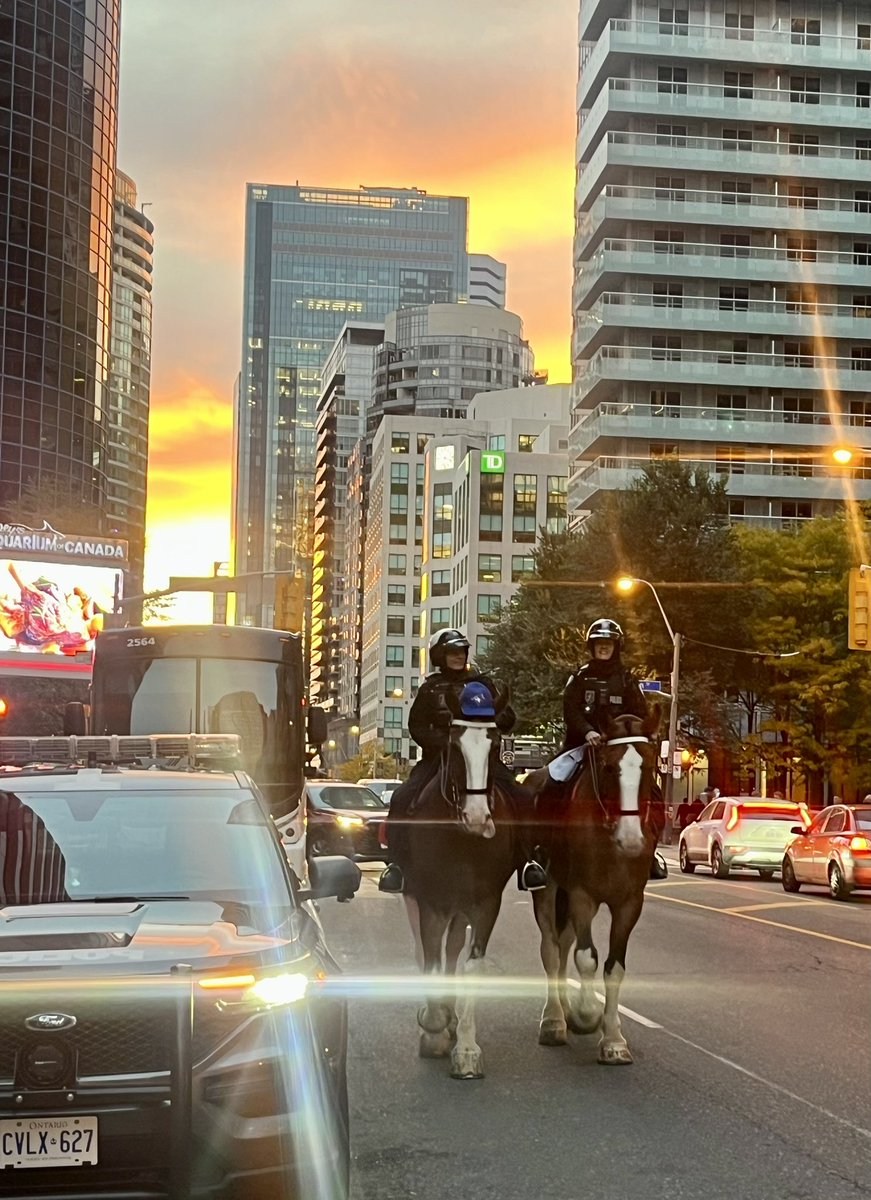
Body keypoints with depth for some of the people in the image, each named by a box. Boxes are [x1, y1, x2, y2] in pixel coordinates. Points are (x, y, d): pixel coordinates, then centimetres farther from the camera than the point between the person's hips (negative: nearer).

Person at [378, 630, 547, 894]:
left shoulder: (482, 683, 13)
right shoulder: (430, 688, 12)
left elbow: (507, 718, 10)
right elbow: (416, 727, 6)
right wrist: (442, 742, -12)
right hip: (438, 755, 0)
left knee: (517, 796, -20)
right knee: (402, 799, -20)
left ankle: (527, 860, -12)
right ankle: (396, 861, -11)